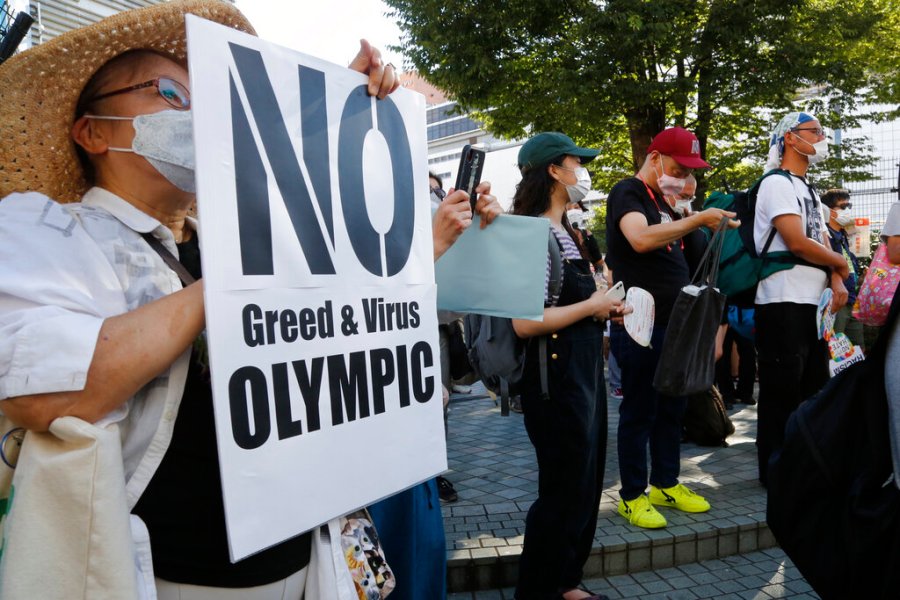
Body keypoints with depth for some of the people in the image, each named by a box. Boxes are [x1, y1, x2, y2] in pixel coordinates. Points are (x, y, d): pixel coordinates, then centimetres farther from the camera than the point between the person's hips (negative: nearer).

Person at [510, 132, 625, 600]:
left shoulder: (564, 231, 13)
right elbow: (525, 323, -26)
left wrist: (604, 307, 5)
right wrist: (592, 306, -16)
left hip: (584, 370, 10)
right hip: (558, 374, -10)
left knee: (585, 484, 19)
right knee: (563, 491, 4)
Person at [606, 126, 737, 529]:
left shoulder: (665, 204, 18)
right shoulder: (627, 193, -8)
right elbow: (641, 239, -28)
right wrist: (698, 219, -25)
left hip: (673, 324, 9)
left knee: (672, 407, 15)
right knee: (639, 411, 0)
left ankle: (666, 484, 29)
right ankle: (633, 496, 12)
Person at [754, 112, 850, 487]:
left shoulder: (809, 191, 21)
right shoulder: (777, 184, -8)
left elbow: (822, 243, 17)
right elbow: (797, 243, -18)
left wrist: (836, 282, -2)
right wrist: (841, 264, -1)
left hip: (814, 303, 10)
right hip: (783, 305, -10)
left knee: (814, 391, 15)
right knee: (781, 394, -3)